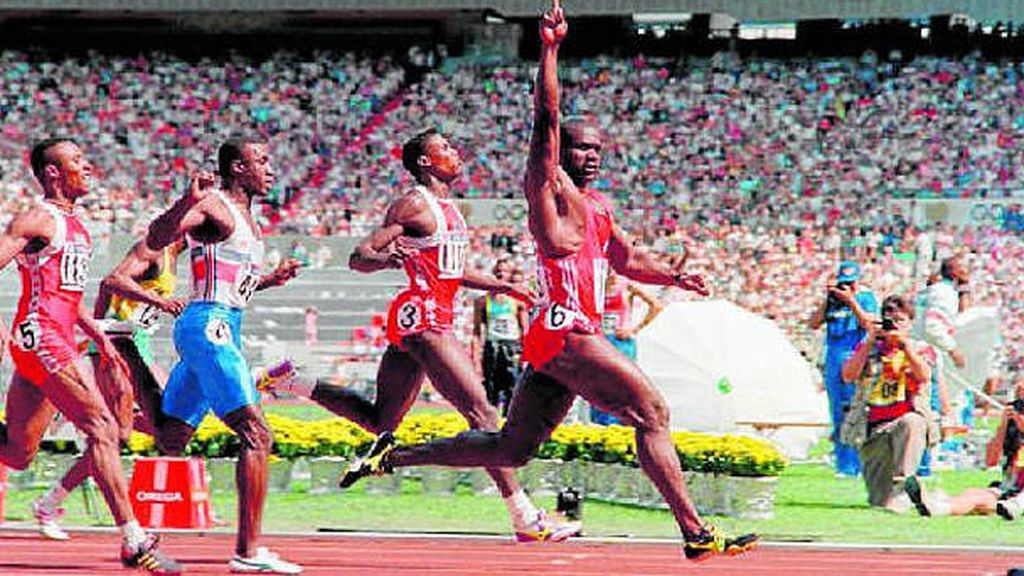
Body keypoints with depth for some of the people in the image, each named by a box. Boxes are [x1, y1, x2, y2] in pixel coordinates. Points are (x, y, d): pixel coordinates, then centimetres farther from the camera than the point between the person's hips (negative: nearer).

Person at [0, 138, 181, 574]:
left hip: (59, 343, 10)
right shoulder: (39, 219, -8)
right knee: (103, 427, -16)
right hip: (40, 338, -10)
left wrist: (98, 336, 23)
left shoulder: (74, 225, 21)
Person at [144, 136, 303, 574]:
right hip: (209, 326, -10)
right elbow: (156, 241, -24)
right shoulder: (214, 206, -9)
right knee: (255, 434, -14)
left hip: (223, 328, 10)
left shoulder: (245, 215, 20)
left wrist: (269, 280, 17)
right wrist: (187, 203, -38)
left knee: (171, 439, 12)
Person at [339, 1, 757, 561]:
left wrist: (673, 276, 18)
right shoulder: (550, 185, -2)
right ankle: (696, 533, -13)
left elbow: (628, 258, 34)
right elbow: (546, 116, -13)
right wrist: (549, 49, -19)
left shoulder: (595, 204, 23)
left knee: (509, 448, 11)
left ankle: (393, 456, 16)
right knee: (652, 413, -11)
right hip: (564, 330, -9)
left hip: (553, 340, 9)